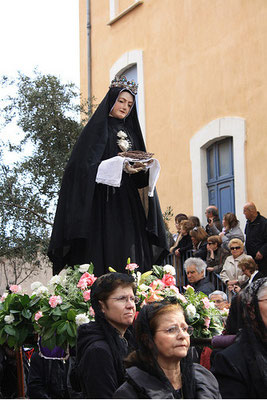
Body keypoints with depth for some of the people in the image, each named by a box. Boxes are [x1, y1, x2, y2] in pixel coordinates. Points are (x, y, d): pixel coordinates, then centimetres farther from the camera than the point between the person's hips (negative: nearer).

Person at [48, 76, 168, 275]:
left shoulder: (130, 132, 22)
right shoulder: (97, 129, 4)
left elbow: (141, 178, 17)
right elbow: (85, 165, -11)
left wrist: (144, 168, -6)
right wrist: (120, 165, -20)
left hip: (128, 203, 6)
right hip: (103, 202, -6)